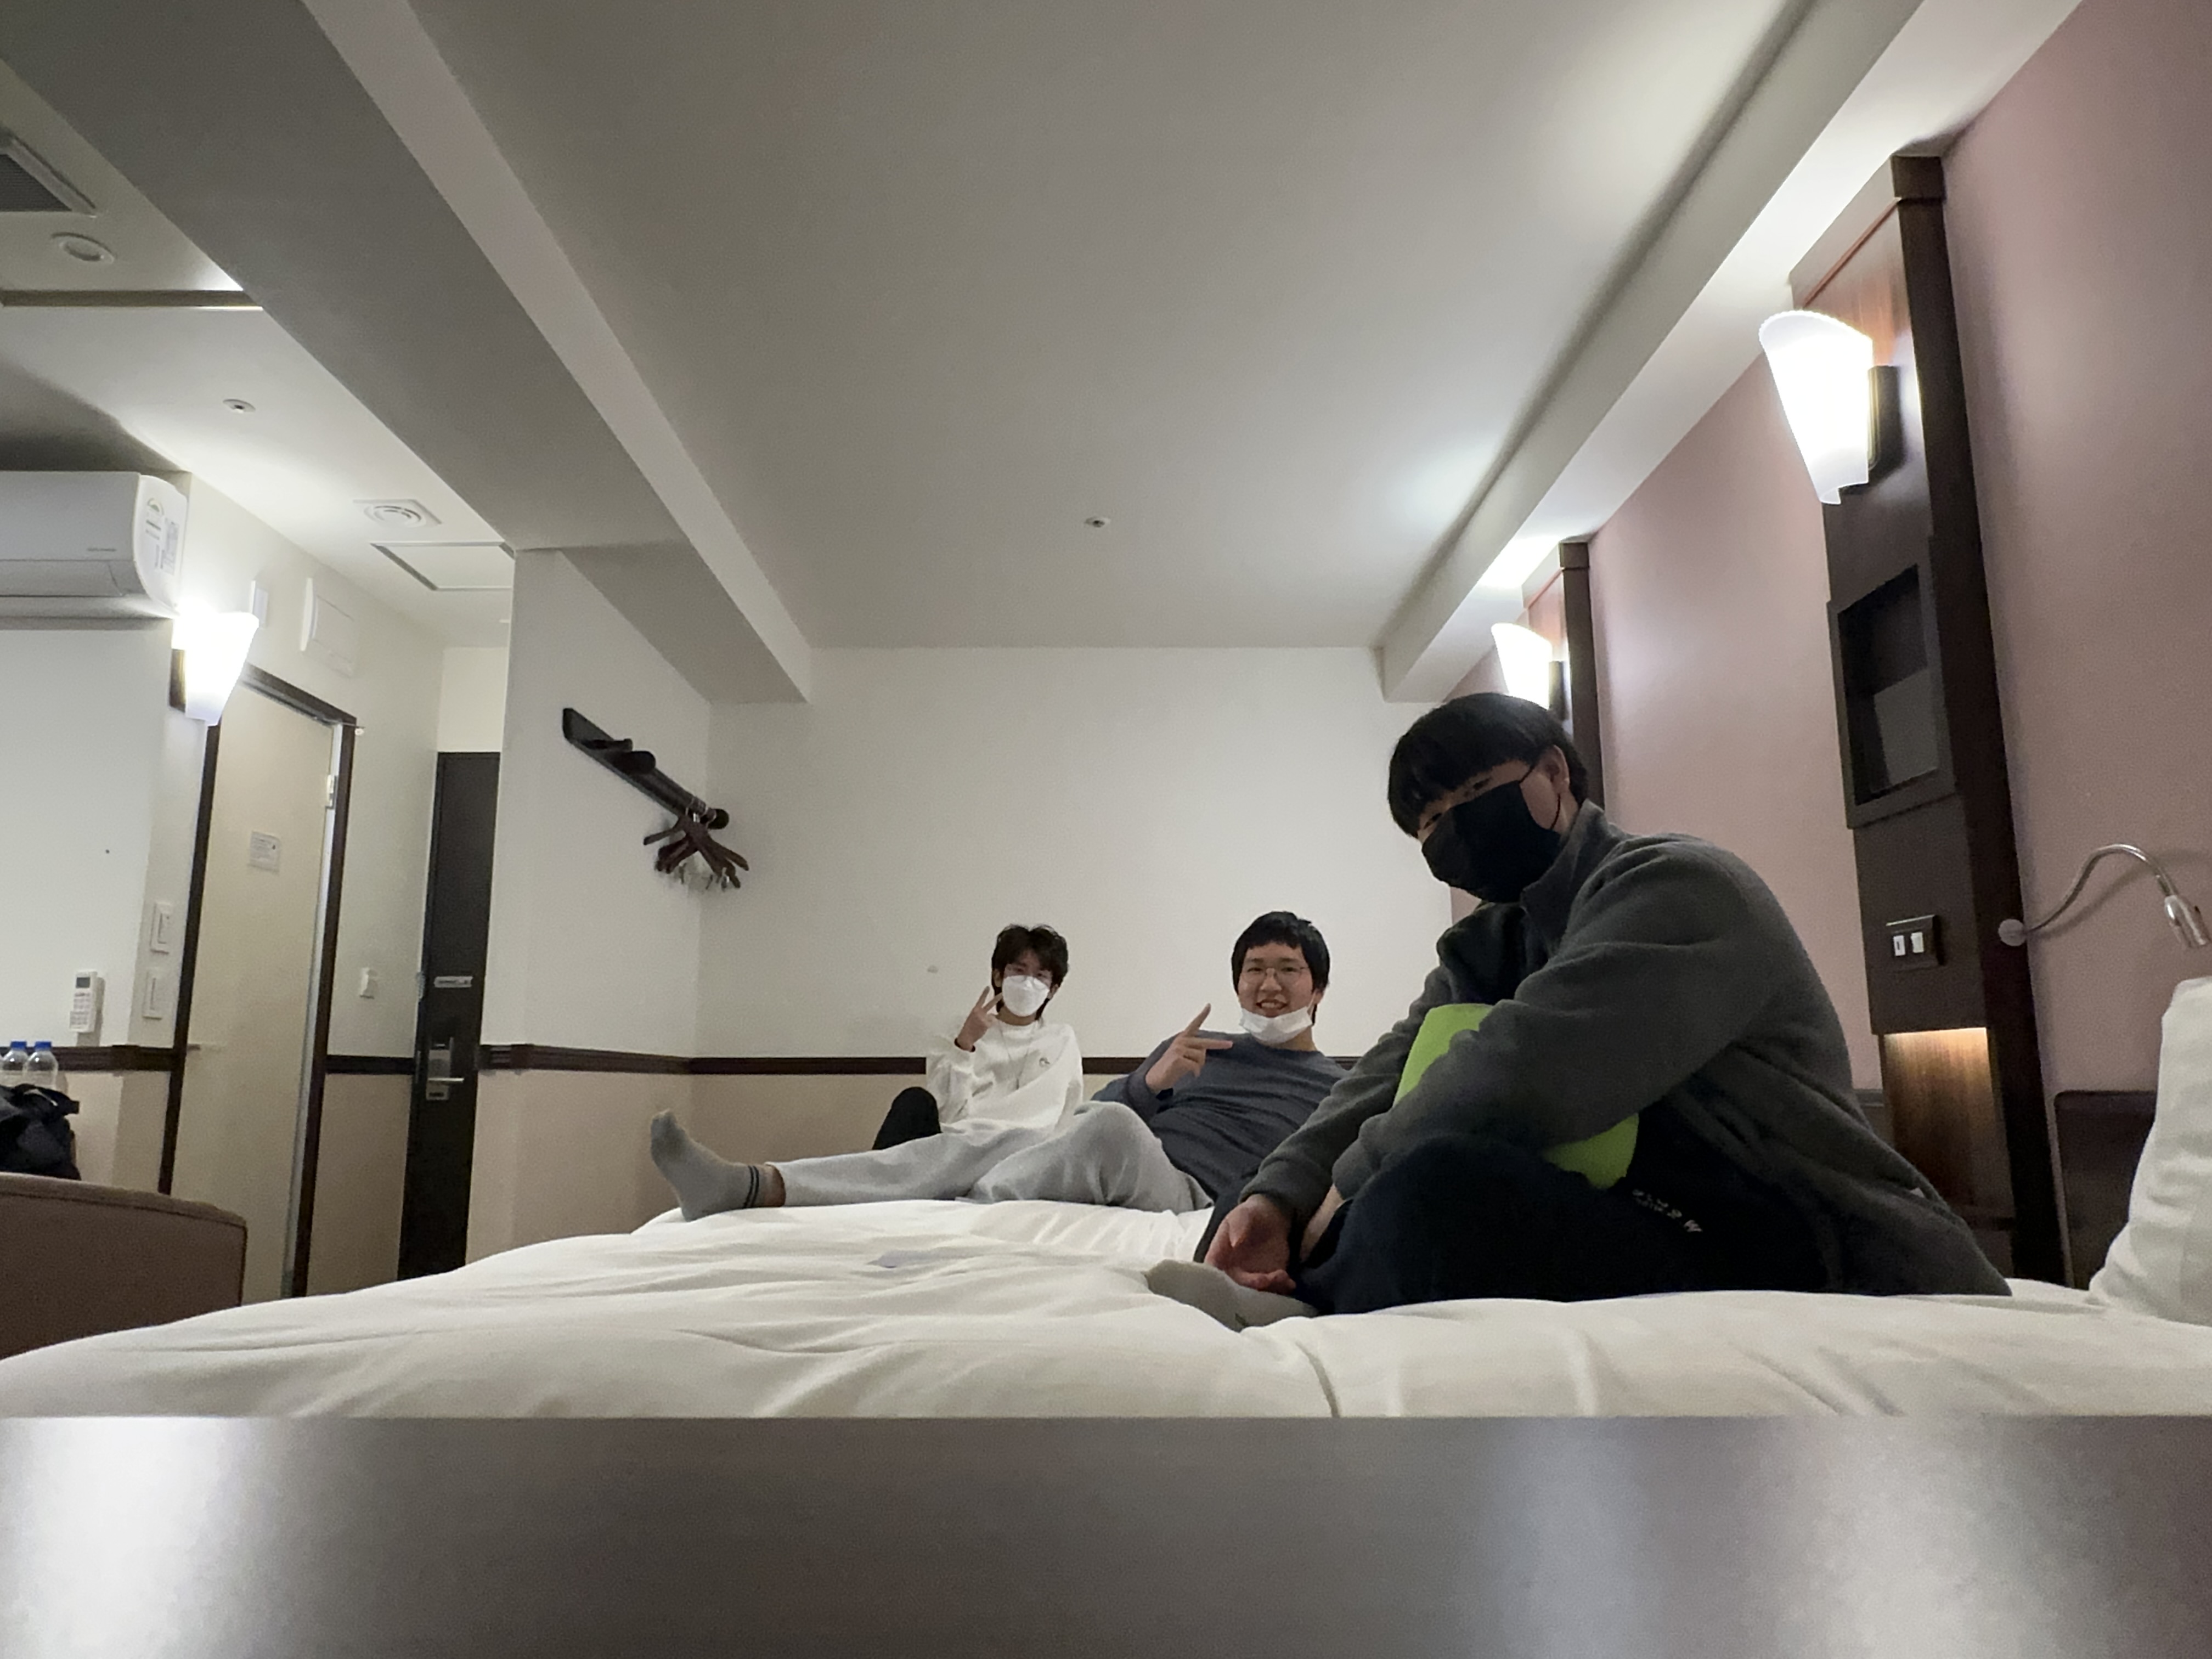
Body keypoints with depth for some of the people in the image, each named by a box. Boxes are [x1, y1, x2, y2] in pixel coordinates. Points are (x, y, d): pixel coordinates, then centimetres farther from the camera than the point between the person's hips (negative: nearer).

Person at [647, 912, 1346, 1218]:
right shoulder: (1194, 1048, 24)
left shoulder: (1339, 1091, 17)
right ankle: (753, 1188, -35)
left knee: (1113, 1125, -34)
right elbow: (1085, 1118, 14)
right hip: (1109, 1190, 4)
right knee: (986, 1141, -24)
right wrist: (1150, 1081, -6)